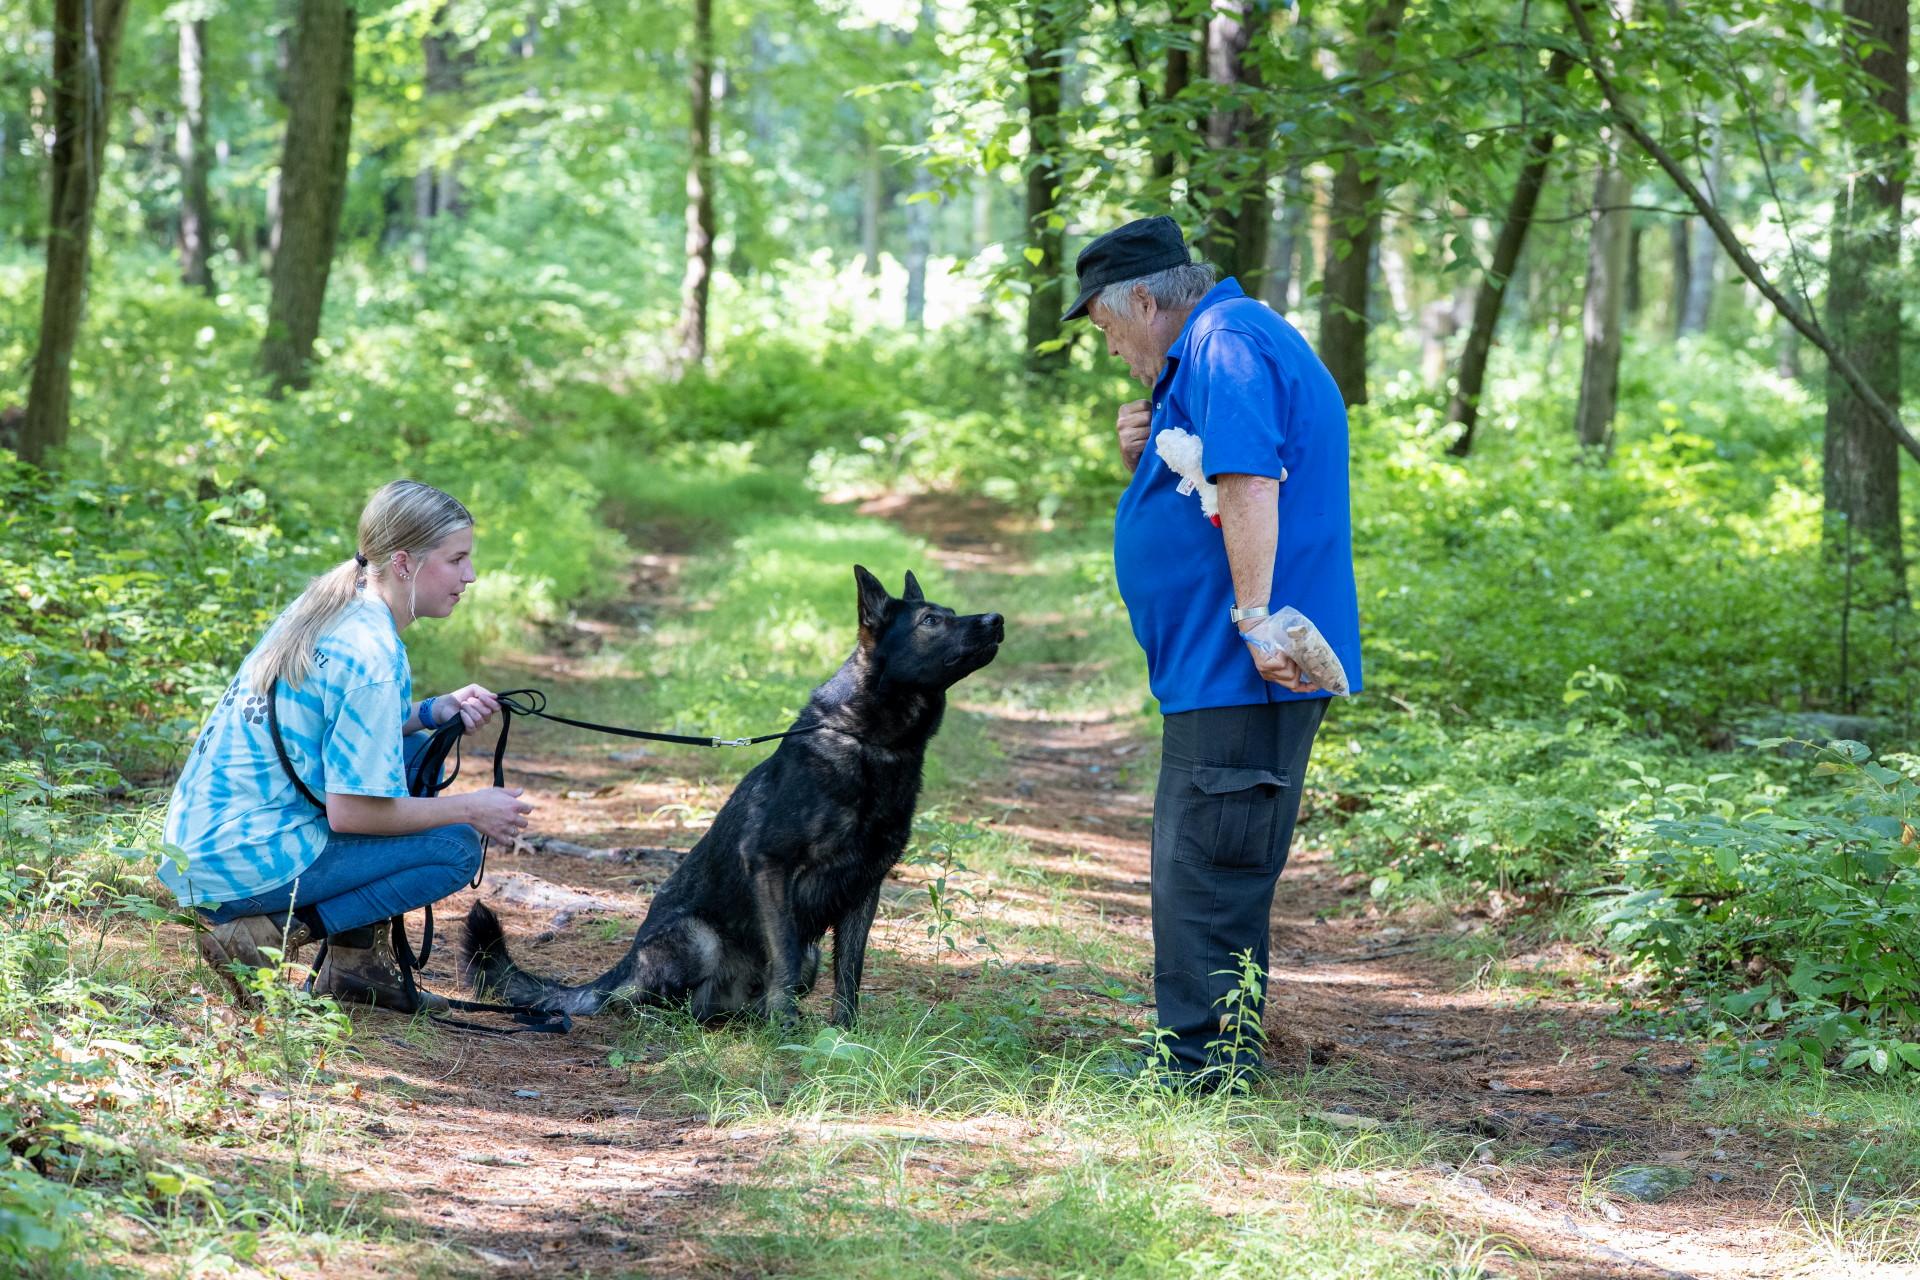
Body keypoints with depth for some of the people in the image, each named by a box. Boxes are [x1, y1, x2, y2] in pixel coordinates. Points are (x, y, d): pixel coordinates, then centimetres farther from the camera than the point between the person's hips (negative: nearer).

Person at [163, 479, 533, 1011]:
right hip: (247, 862, -9)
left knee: (419, 750, 18)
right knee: (456, 845, -7)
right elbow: (351, 811, -20)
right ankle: (272, 933, -9)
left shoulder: (327, 608, 7)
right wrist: (470, 809, -8)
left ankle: (359, 961, 15)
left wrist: (438, 711, 5)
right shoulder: (371, 655, -20)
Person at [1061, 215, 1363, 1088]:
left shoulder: (1222, 345, -13)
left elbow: (1250, 485, -25)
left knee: (1203, 874, -7)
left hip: (1241, 673, -11)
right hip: (1223, 672, 11)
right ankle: (1215, 1060, 22)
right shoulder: (1215, 348, 22)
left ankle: (1201, 1067, -3)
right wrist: (1147, 458, 9)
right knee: (1205, 871, 16)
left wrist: (1254, 621, -29)